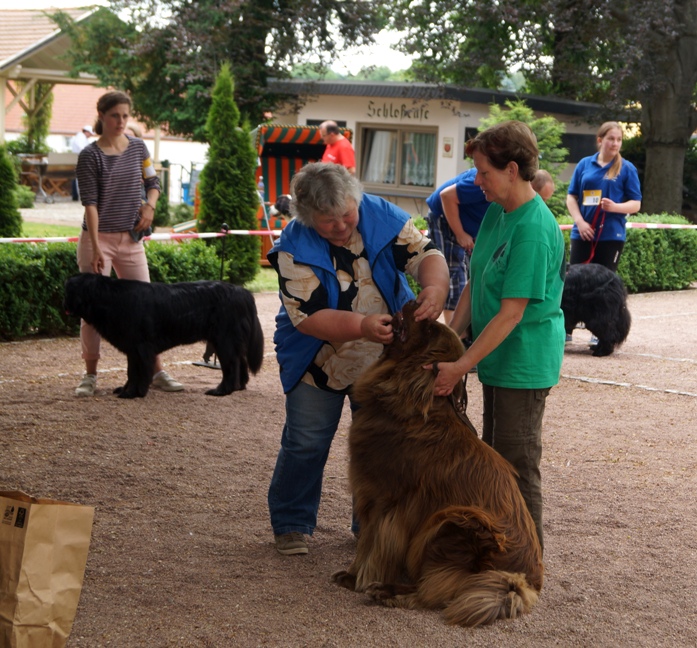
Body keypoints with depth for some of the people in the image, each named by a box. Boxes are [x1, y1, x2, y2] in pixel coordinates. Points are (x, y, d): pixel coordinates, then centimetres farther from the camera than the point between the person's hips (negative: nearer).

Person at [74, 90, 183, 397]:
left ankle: (156, 371, 10)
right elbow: (90, 203, -13)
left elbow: (153, 182, 17)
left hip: (131, 239, 4)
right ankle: (90, 375, 9)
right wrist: (96, 247, -20)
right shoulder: (90, 155, -8)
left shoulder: (138, 147, 5)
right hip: (98, 237, -4)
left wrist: (150, 205, -5)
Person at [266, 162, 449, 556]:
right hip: (319, 364, -2)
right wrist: (361, 327, -42)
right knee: (305, 445, 2)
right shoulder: (295, 248, -21)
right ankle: (292, 525, 21)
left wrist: (435, 287, -41)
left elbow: (426, 255, -17)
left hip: (384, 360, 3)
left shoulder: (384, 217, -13)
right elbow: (307, 317, -27)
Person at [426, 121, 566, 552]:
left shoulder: (535, 229, -23)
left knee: (518, 467, 0)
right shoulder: (496, 211, 5)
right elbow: (476, 284, 9)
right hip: (497, 358, 9)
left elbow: (511, 313, -24)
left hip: (525, 363, -9)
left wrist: (462, 365, -22)